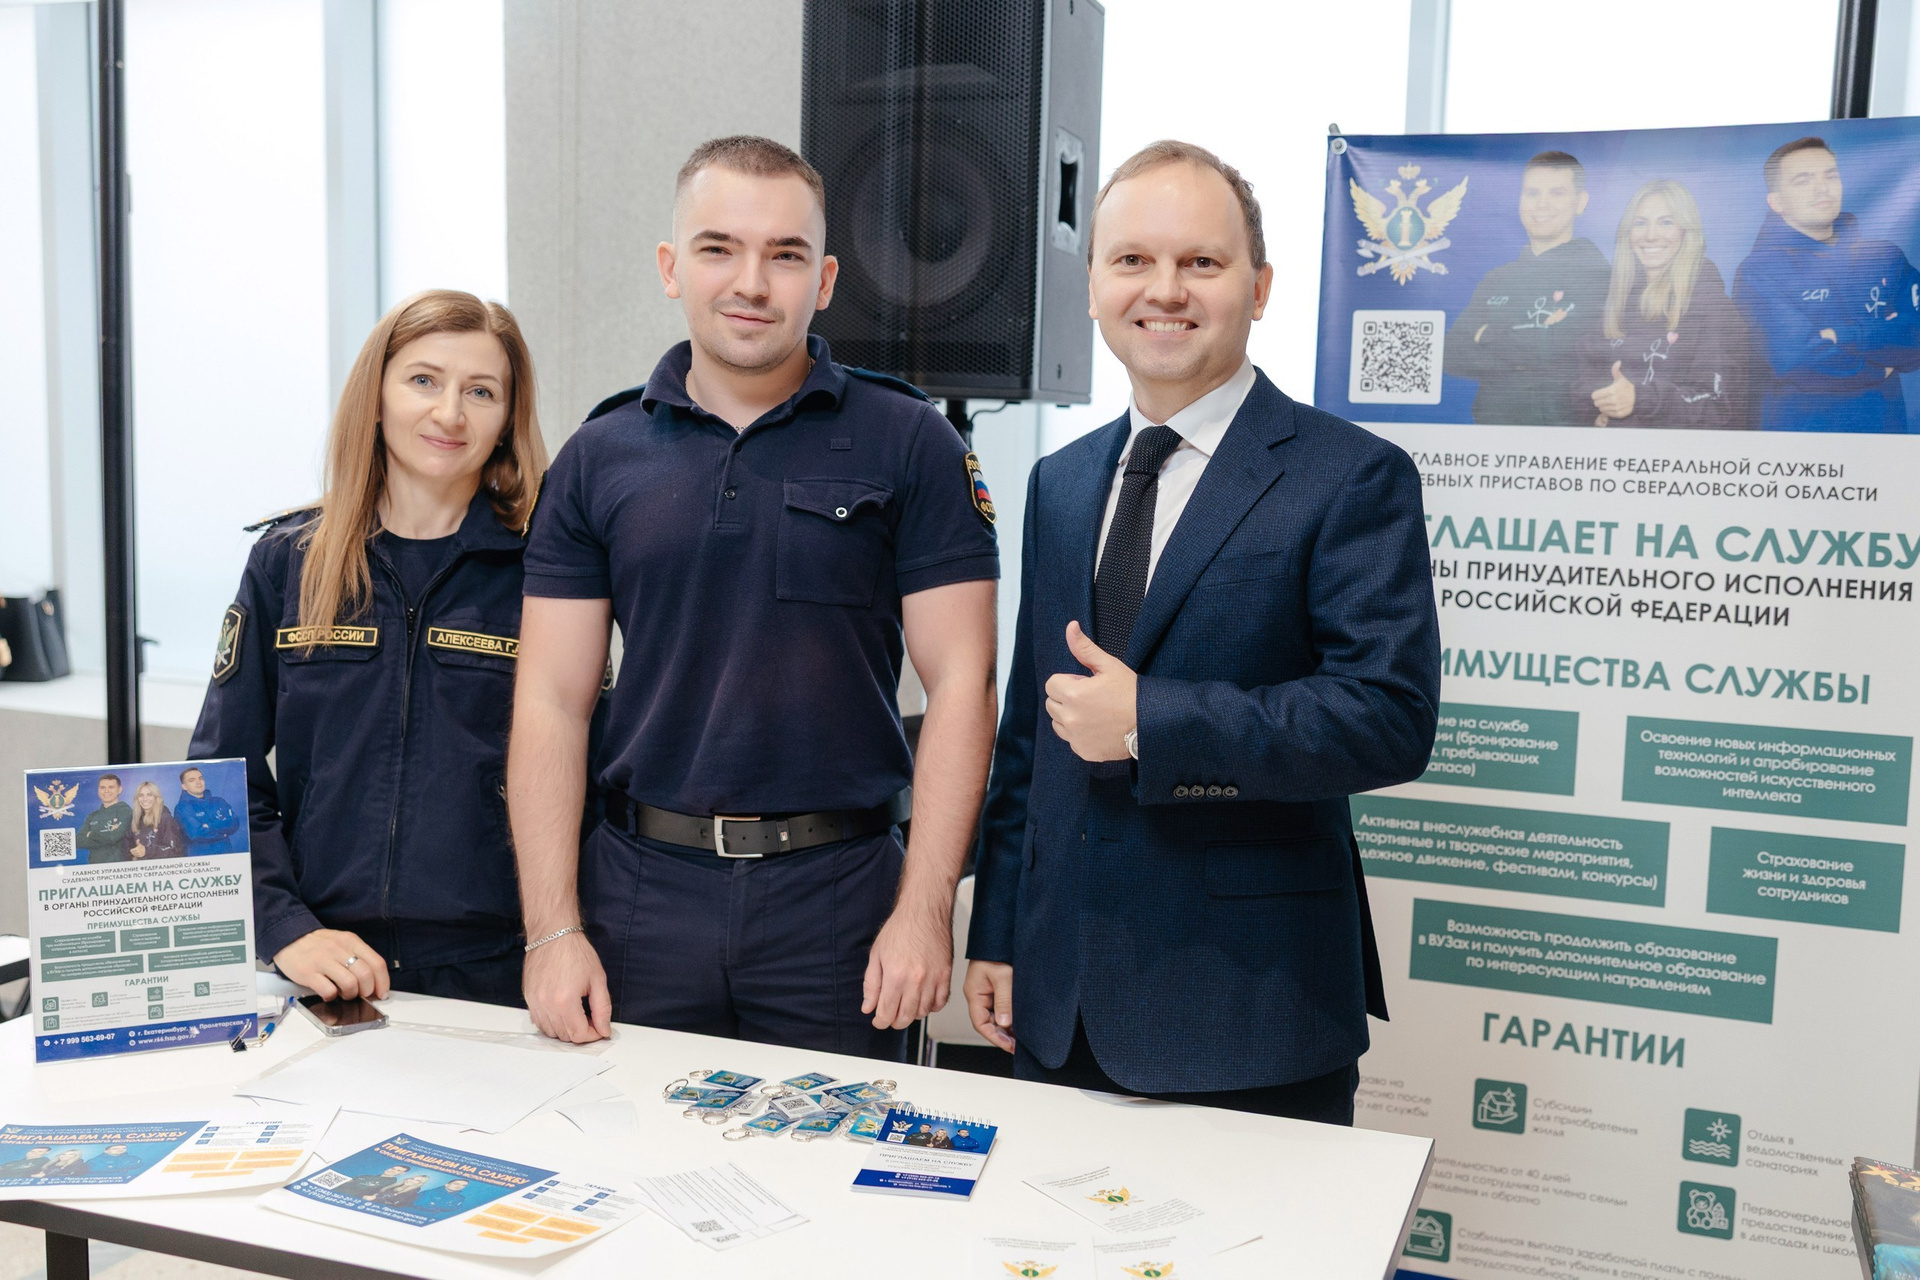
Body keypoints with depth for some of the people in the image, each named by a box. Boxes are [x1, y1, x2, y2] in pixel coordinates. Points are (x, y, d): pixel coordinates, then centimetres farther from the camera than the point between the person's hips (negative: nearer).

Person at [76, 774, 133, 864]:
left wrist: (91, 835, 1)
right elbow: (79, 841, 2)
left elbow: (113, 837, -15)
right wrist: (107, 836, -10)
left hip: (118, 866, -5)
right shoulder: (92, 816, 14)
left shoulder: (125, 811, -3)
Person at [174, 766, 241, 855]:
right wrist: (223, 832, 0)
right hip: (199, 857, -3)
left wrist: (210, 826, -8)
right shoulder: (182, 808, 2)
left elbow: (234, 823, 3)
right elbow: (195, 833, -10)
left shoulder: (219, 802, 15)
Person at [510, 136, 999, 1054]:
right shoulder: (599, 458, 5)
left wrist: (925, 906, -11)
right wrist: (552, 931, -4)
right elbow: (551, 701, 3)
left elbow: (959, 682, -4)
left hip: (839, 890, -1)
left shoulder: (907, 444, -1)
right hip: (640, 888, 2)